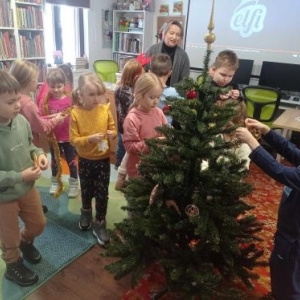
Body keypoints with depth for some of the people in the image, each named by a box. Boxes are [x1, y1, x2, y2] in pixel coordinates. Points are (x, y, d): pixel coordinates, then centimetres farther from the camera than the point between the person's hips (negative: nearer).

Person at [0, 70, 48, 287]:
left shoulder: (21, 120, -14)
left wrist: (39, 154, -13)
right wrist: (20, 176, -29)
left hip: (28, 188, 5)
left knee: (38, 224, 25)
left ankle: (26, 242, 59)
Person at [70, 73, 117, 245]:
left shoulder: (105, 109, -10)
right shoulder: (76, 113, -14)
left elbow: (113, 129, 2)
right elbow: (73, 139, -13)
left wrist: (113, 134, -20)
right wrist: (89, 139, -29)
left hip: (103, 159, 0)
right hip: (85, 160, 0)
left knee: (102, 192, 7)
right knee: (86, 190, 21)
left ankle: (100, 223, 24)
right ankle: (86, 211, 50)